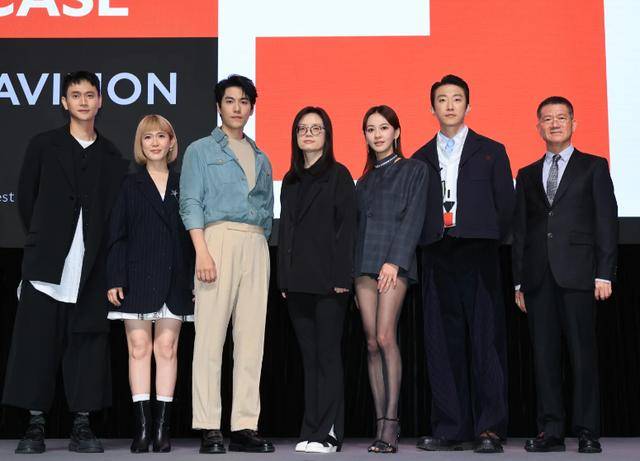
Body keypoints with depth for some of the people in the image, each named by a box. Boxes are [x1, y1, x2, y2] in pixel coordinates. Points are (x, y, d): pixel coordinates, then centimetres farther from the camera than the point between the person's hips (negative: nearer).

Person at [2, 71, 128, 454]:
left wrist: (106, 252, 2)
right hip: (48, 263, -1)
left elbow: (119, 212, 10)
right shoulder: (43, 146, 9)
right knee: (39, 340, -2)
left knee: (88, 341, 1)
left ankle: (82, 425, 7)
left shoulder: (113, 157, 11)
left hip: (92, 268, 1)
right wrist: (42, 239, 8)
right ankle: (36, 425, 5)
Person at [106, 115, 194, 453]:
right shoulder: (130, 186, 8)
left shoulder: (182, 186, 11)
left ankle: (162, 426, 4)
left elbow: (193, 234, 8)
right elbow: (117, 236, 3)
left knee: (167, 348, 1)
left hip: (174, 279, 1)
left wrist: (195, 279, 2)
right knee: (139, 347, -3)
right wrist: (115, 279, -6)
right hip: (138, 276, -1)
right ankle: (142, 426, -1)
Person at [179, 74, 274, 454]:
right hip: (219, 239, -4)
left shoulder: (261, 158, 24)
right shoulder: (201, 151, 10)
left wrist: (263, 246, 12)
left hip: (256, 245, 5)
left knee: (251, 340, -1)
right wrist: (202, 251, -12)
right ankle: (209, 429, -7)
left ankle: (245, 426, 1)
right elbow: (191, 203, 0)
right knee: (211, 337, -8)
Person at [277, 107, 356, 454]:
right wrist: (283, 278, 10)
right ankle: (311, 431, 11)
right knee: (309, 357, 8)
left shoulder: (338, 175, 0)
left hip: (328, 280, -5)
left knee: (327, 354, -3)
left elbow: (346, 227, -6)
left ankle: (328, 433, 0)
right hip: (297, 281, 6)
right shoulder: (290, 181, 17)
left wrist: (342, 277, -13)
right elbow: (285, 229, 17)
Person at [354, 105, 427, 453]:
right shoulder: (365, 180, 22)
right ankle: (381, 425, 0)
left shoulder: (414, 170, 6)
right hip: (364, 262, 5)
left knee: (385, 336, -18)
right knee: (372, 343, -1)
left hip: (396, 260, -5)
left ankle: (390, 423, -17)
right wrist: (352, 273, 10)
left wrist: (394, 260, -15)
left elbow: (413, 218, -4)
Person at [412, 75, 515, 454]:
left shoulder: (491, 151, 11)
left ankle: (490, 429, -3)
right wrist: (428, 241, 3)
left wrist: (488, 242, 4)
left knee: (486, 341, -5)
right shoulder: (421, 159, 16)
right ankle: (451, 429, 6)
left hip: (478, 255, -2)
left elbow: (506, 205, 8)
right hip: (437, 256, 3)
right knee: (443, 344, 1)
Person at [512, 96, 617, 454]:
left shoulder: (594, 167, 9)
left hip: (577, 274, -3)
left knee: (583, 352, -4)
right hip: (539, 276, 3)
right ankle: (551, 431, 6)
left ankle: (587, 432, 1)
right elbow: (520, 230, 16)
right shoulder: (527, 175, 19)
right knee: (545, 354, 2)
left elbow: (607, 221, 3)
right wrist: (519, 282, 9)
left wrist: (604, 274, -7)